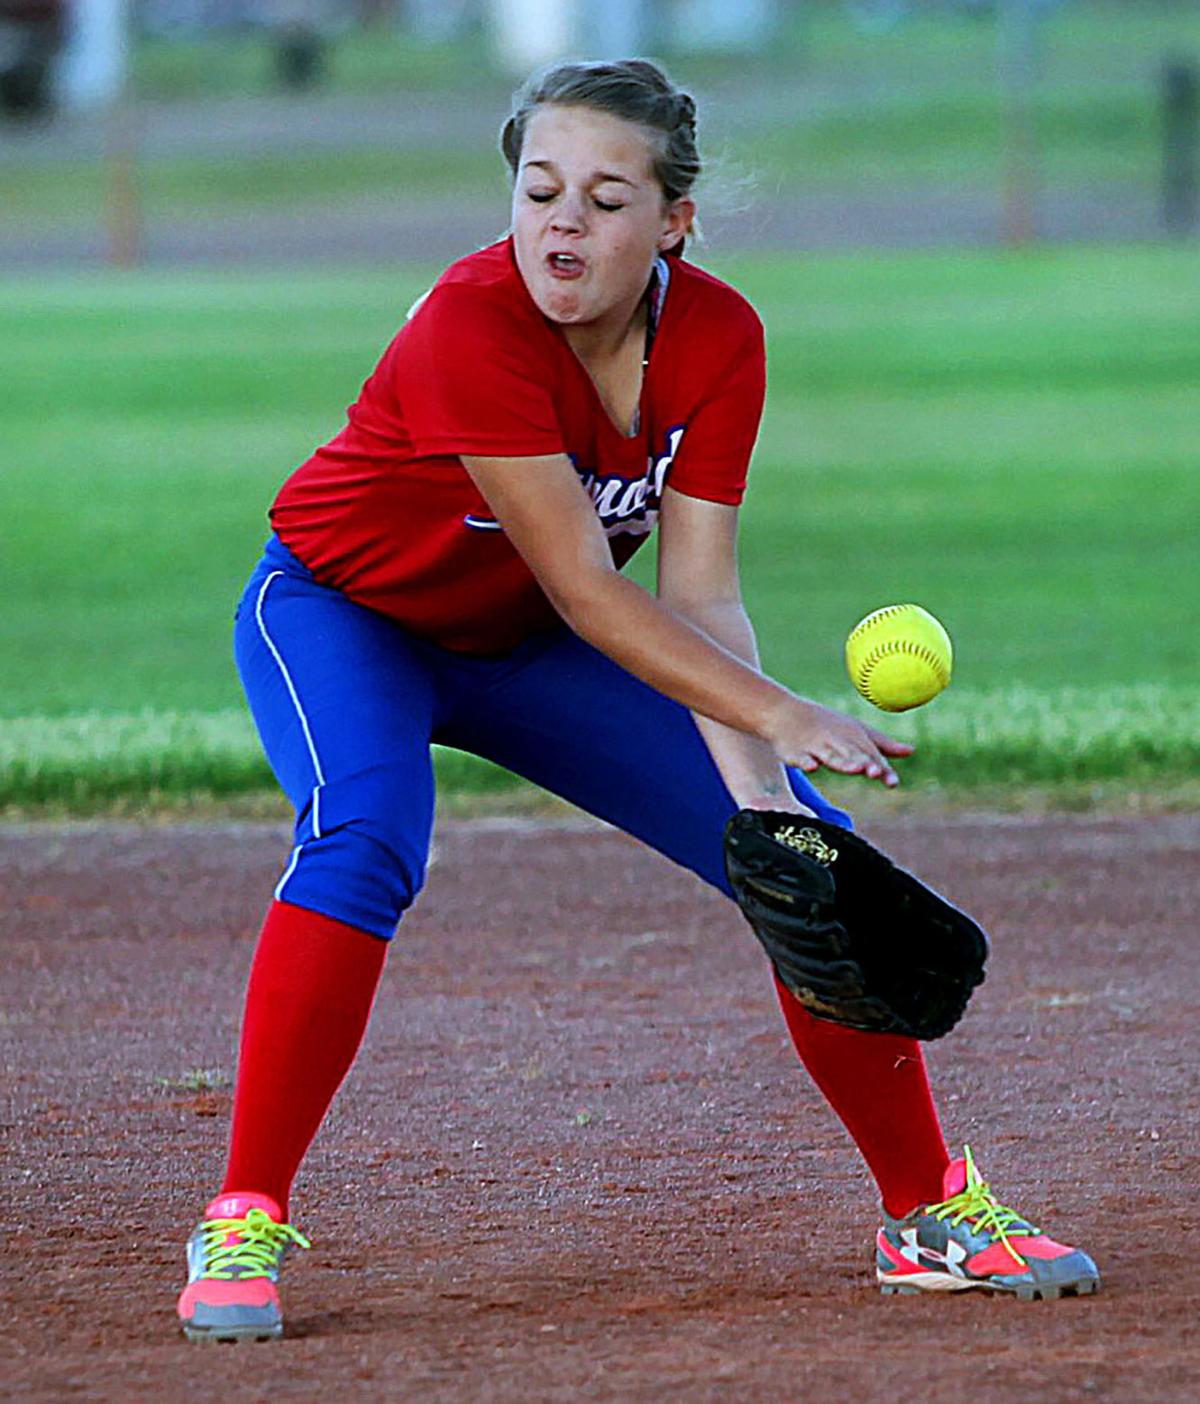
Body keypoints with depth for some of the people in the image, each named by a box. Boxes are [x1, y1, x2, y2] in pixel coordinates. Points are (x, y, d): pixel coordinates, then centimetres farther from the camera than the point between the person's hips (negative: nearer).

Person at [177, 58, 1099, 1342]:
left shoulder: (716, 337, -18)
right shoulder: (470, 326, -34)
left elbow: (699, 592, -20)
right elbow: (587, 591, -35)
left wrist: (754, 782, -34)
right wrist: (783, 720, -41)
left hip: (528, 653, 5)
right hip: (345, 614, -5)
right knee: (362, 843, -35)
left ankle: (928, 1209, 14)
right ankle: (243, 1224, -26)